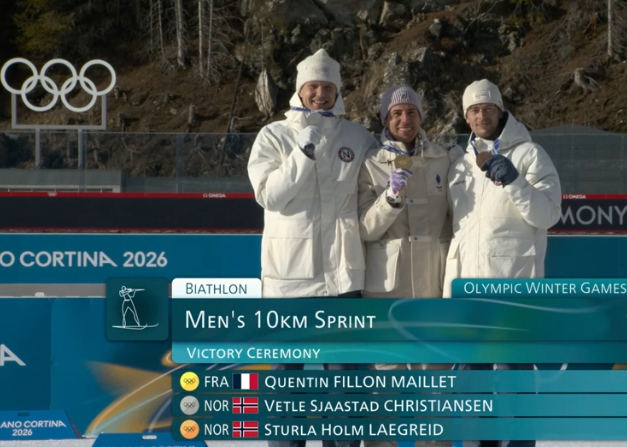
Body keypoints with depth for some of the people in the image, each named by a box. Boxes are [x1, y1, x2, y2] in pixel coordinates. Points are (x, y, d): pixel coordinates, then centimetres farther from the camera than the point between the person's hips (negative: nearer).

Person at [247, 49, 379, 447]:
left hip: (342, 269, 1)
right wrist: (304, 152, -14)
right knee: (286, 367, 4)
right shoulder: (274, 136, 4)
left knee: (343, 369, 3)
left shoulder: (358, 139, 9)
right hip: (288, 268, -1)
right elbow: (269, 193, -9)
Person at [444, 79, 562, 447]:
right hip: (469, 281, 6)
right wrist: (450, 286, 17)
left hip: (514, 279, -6)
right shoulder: (462, 163, 16)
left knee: (514, 367, -7)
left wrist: (514, 182, -24)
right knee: (473, 367, 10)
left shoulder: (529, 154, -2)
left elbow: (547, 215, -9)